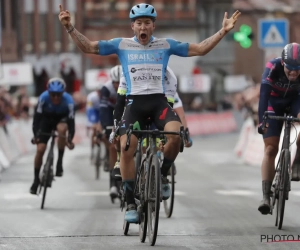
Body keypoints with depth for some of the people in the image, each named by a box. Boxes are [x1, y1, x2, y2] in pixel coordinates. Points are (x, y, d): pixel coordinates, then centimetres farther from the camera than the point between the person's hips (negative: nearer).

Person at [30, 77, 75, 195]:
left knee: (62, 129, -37)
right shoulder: (43, 97, -31)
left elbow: (71, 121, -33)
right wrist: (35, 135, -39)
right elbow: (37, 117, -29)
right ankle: (36, 179, 6)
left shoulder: (68, 100, -32)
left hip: (61, 118, -1)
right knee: (40, 149, -11)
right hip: (46, 119, 1)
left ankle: (60, 161, -21)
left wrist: (70, 139, -44)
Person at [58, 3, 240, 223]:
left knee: (176, 133, -30)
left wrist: (223, 31, -2)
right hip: (134, 103, 0)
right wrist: (70, 28, -11)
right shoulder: (122, 45, 5)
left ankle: (163, 176, -2)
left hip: (158, 101, 0)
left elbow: (200, 49, 7)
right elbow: (88, 47, 2)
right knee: (127, 147, -19)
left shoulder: (166, 45, 7)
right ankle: (130, 203, -9)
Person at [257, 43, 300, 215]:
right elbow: (264, 94, -40)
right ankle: (266, 195, -9)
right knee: (270, 149, -9)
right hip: (274, 102, -1)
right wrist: (261, 121, -50)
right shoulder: (273, 67, -33)